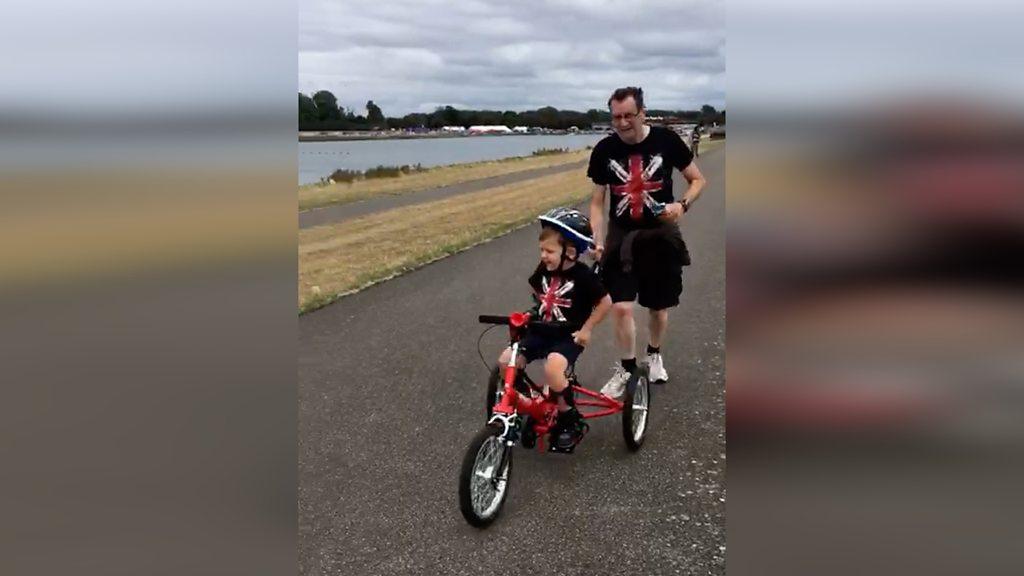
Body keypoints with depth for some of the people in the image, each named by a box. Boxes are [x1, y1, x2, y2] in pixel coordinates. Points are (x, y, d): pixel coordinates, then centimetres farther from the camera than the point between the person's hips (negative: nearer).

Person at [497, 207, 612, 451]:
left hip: (569, 336, -6)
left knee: (552, 368, -33)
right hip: (541, 331, 6)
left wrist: (586, 329, -10)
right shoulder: (544, 269, 2)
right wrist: (537, 310, 10)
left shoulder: (583, 275, -14)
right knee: (506, 360, -14)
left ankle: (570, 419, -9)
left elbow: (605, 302, -8)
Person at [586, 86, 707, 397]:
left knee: (659, 306, 11)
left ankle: (654, 354, 40)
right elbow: (597, 201, 0)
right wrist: (598, 241, -12)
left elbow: (698, 179, 1)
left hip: (660, 236, 0)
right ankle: (626, 367, 13)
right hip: (622, 236, 0)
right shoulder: (604, 150, -6)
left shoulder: (666, 140, -9)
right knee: (621, 307, -9)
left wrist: (682, 204, -19)